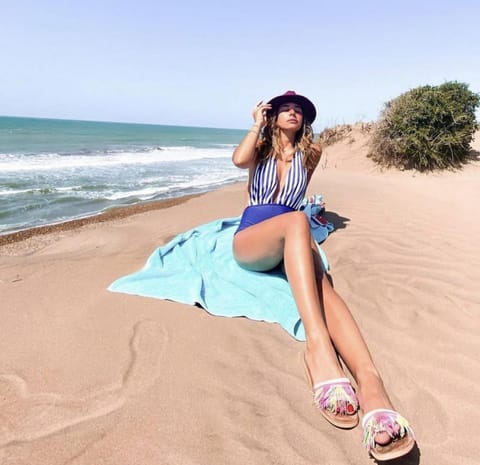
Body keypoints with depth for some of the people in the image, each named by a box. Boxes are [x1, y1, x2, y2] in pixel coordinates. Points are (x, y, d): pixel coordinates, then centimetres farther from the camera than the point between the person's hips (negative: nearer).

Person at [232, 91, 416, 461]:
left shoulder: (311, 153, 19)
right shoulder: (261, 148, 16)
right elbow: (239, 160, -9)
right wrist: (258, 124, 3)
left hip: (289, 245, 2)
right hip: (250, 240, -2)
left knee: (319, 279, -35)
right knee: (297, 221, -38)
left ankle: (369, 381, -58)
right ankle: (317, 344, -55)